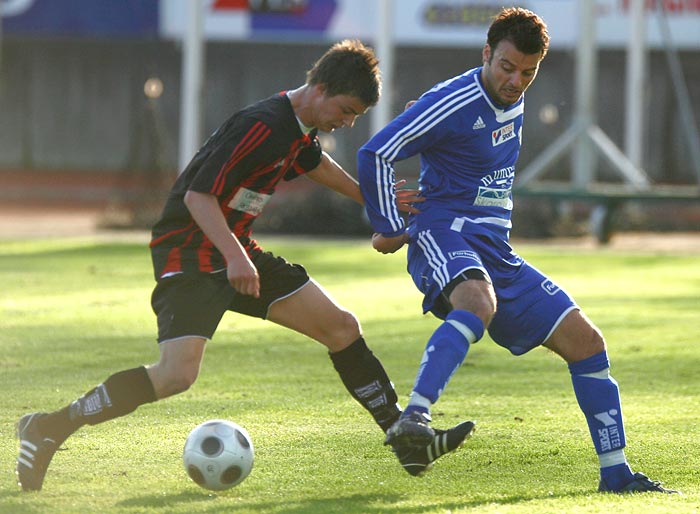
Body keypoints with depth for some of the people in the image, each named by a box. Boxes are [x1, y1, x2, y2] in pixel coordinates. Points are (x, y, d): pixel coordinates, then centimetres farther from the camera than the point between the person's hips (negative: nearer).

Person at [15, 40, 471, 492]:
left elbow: (315, 163, 33)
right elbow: (199, 195, -26)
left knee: (342, 327, 6)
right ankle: (49, 429, -14)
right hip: (190, 254, -10)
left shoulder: (301, 131, 7)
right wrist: (234, 256, -37)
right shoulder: (261, 127, -22)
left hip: (237, 252, 10)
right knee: (177, 374, -25)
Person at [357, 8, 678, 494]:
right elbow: (376, 155, -13)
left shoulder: (514, 100, 13)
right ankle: (413, 417, -56)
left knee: (584, 339, 2)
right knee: (479, 302, -42)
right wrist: (391, 229, -7)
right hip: (445, 236, -8)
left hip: (497, 252, 8)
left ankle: (615, 472, 9)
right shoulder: (453, 103, -13)